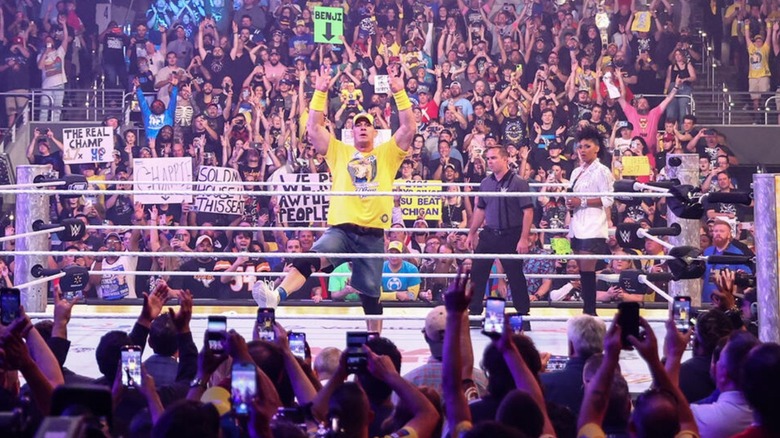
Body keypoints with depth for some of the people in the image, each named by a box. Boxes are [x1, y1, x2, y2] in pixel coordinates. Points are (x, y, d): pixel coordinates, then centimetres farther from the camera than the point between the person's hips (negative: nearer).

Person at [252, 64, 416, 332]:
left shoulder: (387, 154, 15)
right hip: (341, 228, -1)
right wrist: (320, 92, 0)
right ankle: (276, 296, -48)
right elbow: (314, 128, 7)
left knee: (370, 294, 6)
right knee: (312, 259, -29)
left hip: (373, 233, 1)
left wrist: (399, 93, -4)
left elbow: (409, 128, 3)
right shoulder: (339, 152, 16)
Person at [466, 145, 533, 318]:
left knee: (515, 275, 1)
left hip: (510, 236, -6)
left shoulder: (518, 183, -10)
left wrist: (524, 239, -18)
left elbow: (528, 211, -13)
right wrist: (471, 233, 18)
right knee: (477, 272, 4)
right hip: (489, 234, 6)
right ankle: (474, 310, 13)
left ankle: (523, 312, 12)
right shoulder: (486, 183, 9)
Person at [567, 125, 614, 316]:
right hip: (577, 227, 8)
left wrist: (582, 202, -15)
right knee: (582, 271, 8)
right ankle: (587, 310, 12)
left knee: (587, 271, -11)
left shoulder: (601, 171, -5)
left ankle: (590, 311, -10)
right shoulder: (576, 172, 18)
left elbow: (608, 200, -12)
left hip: (592, 228, -8)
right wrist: (570, 204, 4)